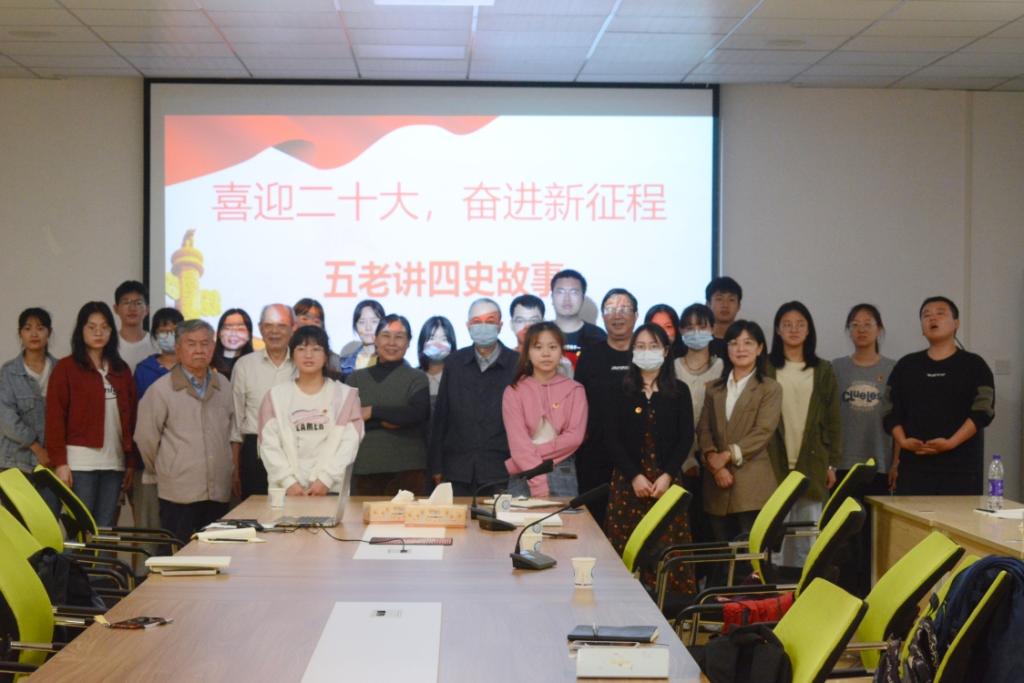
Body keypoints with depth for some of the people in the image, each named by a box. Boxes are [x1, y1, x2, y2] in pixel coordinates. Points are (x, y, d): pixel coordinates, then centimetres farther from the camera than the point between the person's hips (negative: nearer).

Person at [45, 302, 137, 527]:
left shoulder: (121, 369, 14)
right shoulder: (66, 367, 0)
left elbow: (130, 418, 13)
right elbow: (55, 417, -4)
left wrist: (131, 462, 9)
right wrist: (59, 462, -11)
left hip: (114, 462, 4)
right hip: (80, 462, -4)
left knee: (105, 529, 5)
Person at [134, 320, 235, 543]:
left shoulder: (223, 386, 10)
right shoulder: (161, 389, -6)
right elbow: (145, 437, -1)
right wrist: (163, 471, 8)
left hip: (219, 491, 5)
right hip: (179, 493, -5)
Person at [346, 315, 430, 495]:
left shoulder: (417, 378, 6)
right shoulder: (356, 378, 12)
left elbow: (418, 414, -11)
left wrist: (373, 412, -8)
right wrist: (384, 422, -10)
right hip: (363, 470, 2)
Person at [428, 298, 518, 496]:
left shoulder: (517, 365, 0)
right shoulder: (454, 363, 8)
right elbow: (440, 415, 9)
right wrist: (437, 466, 6)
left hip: (501, 472, -2)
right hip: (459, 471, 2)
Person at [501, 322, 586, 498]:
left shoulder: (575, 390, 5)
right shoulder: (514, 391, 1)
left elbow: (574, 437, -4)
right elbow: (518, 442, -9)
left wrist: (537, 451, -12)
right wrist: (538, 482, -18)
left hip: (563, 476, 1)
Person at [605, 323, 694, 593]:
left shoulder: (679, 391, 7)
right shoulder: (621, 391, 5)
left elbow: (686, 438, 2)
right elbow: (614, 440, 0)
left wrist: (667, 475, -10)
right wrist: (635, 476, -11)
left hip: (667, 480, 0)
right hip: (628, 480, 0)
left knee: (668, 546, -5)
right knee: (628, 548, -3)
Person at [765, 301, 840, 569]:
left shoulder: (823, 371, 10)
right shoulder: (765, 368, 3)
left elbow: (833, 421, 9)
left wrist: (832, 463, 4)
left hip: (812, 462, 2)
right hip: (774, 462, -2)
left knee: (808, 537, 3)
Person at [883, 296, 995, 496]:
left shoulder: (974, 365, 6)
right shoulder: (906, 366, 15)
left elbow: (982, 411, -4)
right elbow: (892, 412, 11)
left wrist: (950, 443, -16)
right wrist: (903, 441, -7)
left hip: (961, 467, -2)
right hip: (913, 465, 2)